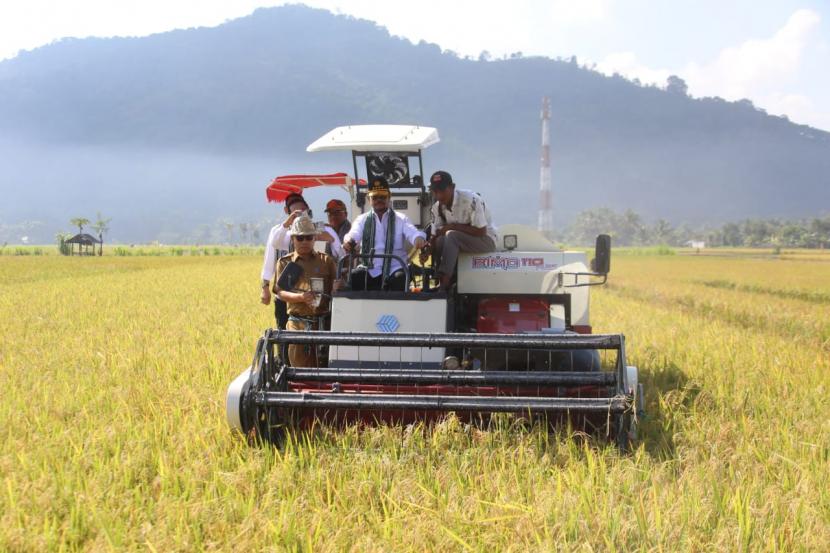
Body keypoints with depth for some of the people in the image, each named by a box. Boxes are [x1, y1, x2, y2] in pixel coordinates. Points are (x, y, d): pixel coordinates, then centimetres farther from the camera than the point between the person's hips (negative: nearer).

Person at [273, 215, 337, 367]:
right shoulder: (285, 262, 11)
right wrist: (300, 297, -17)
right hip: (297, 323, 0)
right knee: (299, 363, -4)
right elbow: (280, 292, 1)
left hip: (323, 321, 0)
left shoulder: (326, 261, 12)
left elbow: (335, 288, 11)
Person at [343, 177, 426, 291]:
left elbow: (413, 233, -8)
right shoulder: (362, 219, 13)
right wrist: (348, 241, -33)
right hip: (369, 270, 1)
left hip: (394, 270, -1)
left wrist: (420, 240, -35)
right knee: (351, 278, -28)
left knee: (401, 278, -34)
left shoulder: (401, 219, 11)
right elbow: (353, 234, -6)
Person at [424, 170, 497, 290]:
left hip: (486, 240, -6)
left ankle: (443, 284, -30)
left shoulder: (471, 200, -25)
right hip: (458, 243, 7)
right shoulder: (437, 207, -4)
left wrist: (453, 226, -25)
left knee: (451, 236, -31)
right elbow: (435, 235, 0)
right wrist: (427, 250, -23)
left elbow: (481, 231, -25)